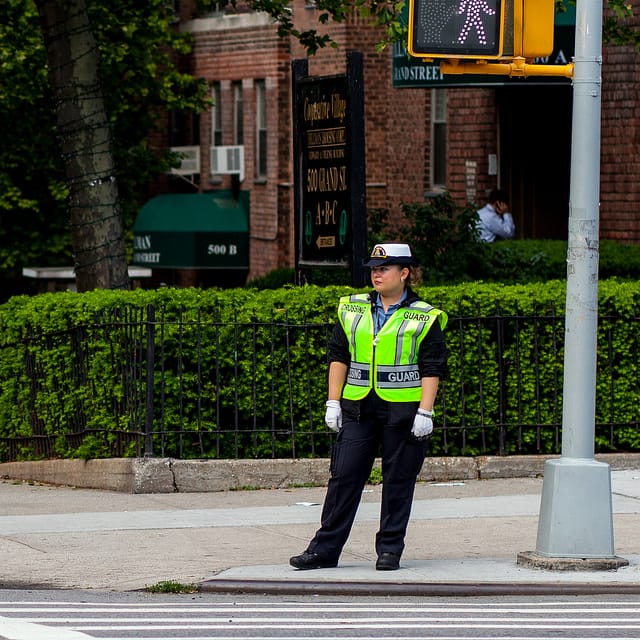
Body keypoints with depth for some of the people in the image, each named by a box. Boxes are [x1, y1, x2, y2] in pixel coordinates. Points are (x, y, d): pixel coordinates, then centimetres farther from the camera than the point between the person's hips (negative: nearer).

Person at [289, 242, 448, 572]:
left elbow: (432, 369, -2)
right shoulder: (352, 310, 11)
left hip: (403, 409, -3)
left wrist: (425, 413, -10)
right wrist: (333, 402, 5)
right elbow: (338, 356, 12)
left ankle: (390, 550, 11)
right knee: (344, 476, 1)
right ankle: (324, 550, 4)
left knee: (398, 480, 2)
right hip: (358, 409, 3)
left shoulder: (425, 318, 1)